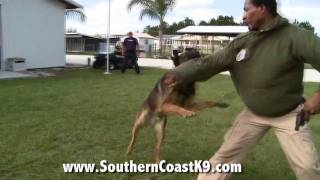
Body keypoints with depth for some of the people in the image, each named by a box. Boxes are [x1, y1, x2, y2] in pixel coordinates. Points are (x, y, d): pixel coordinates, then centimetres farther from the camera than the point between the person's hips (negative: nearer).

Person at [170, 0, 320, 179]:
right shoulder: (240, 43, -5)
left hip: (289, 114, -3)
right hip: (253, 114, 4)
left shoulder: (294, 36, -19)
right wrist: (178, 75, -14)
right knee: (226, 155, 7)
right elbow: (208, 63, -6)